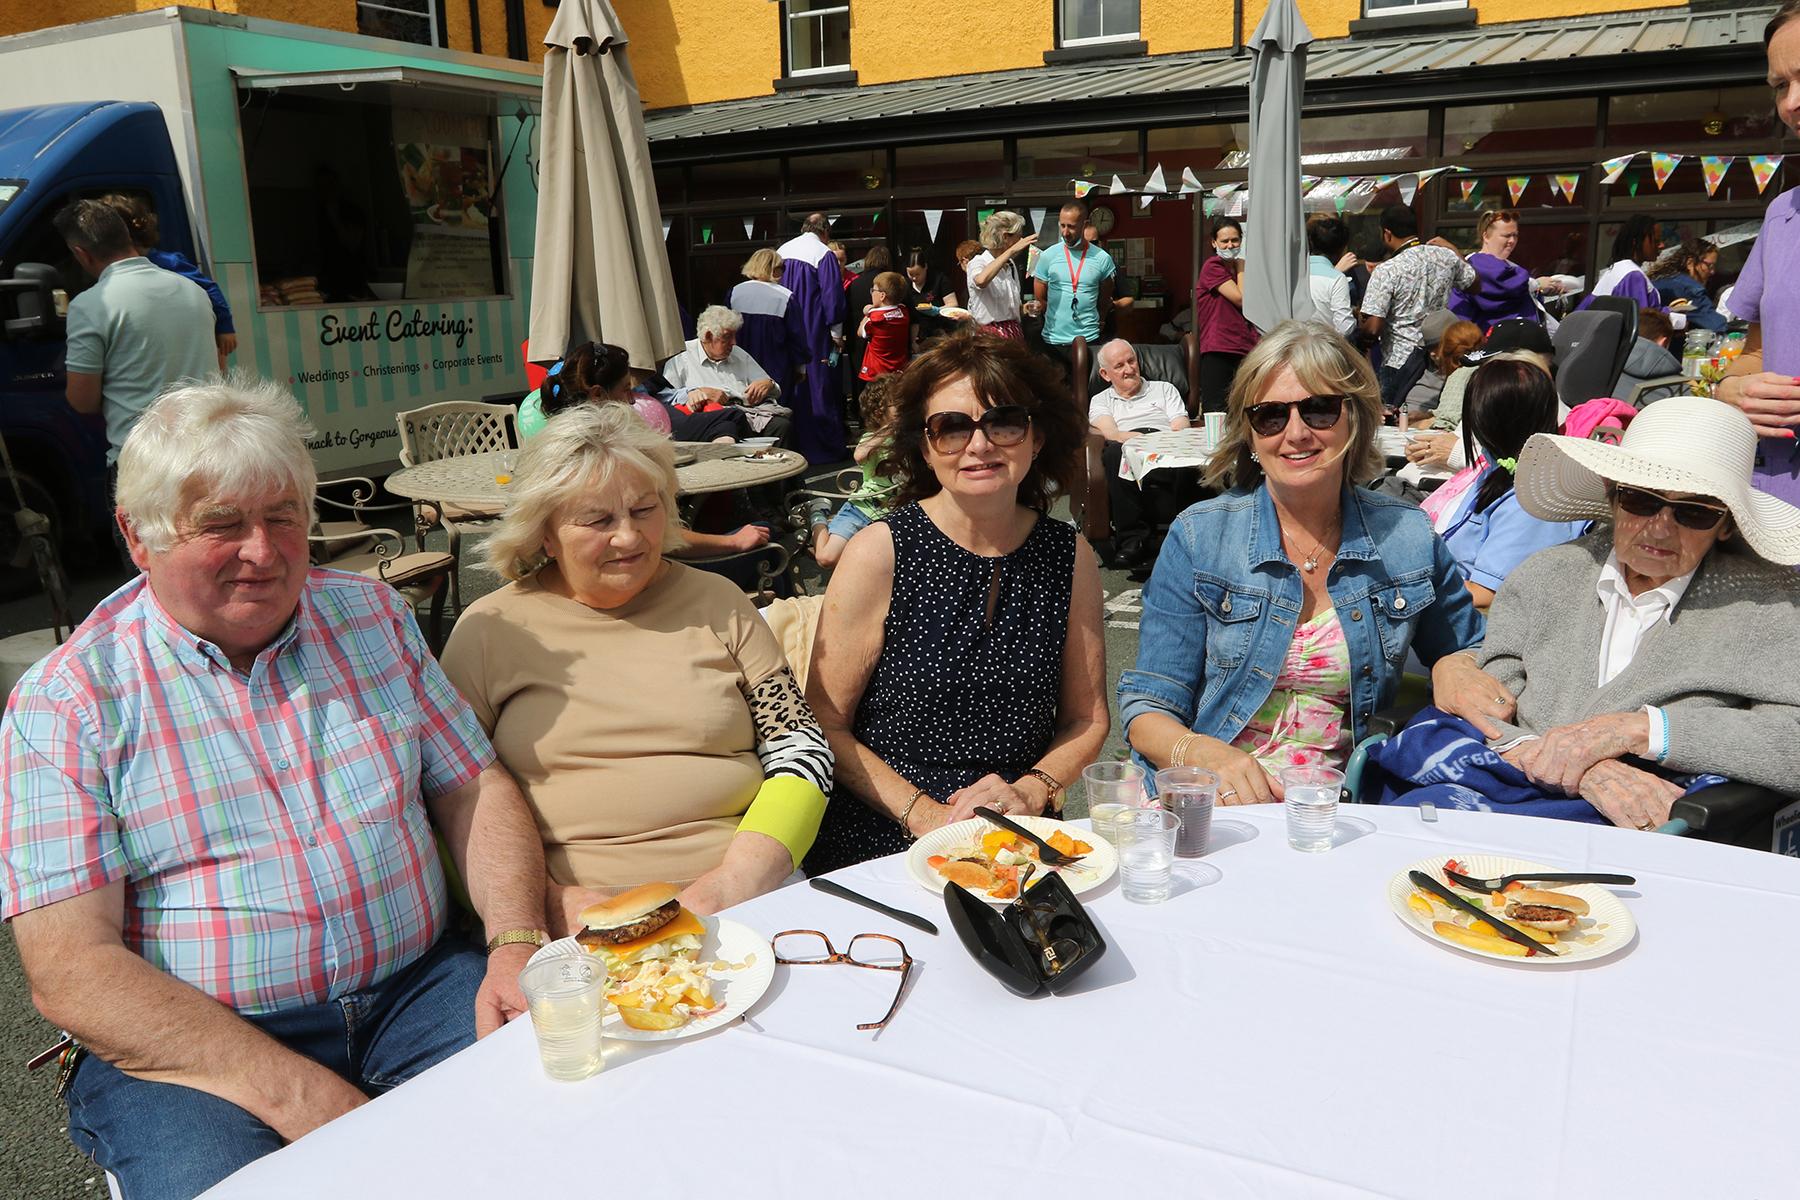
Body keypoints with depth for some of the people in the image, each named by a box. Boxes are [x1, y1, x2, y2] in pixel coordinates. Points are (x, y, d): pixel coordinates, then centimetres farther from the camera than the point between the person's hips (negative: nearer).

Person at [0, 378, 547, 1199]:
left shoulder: (372, 616, 9)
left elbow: (475, 791, 8)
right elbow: (69, 971, -10)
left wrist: (518, 943, -11)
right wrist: (296, 1095, -19)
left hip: (417, 991, 3)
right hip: (189, 1041, -2)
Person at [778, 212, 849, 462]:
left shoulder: (782, 251, 9)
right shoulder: (824, 254, -9)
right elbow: (832, 296, -12)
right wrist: (836, 333, -4)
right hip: (815, 334, -5)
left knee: (791, 388, 12)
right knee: (819, 387, 0)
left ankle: (793, 443, 16)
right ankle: (822, 447, 3)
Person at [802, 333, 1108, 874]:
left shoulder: (1070, 555, 7)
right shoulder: (878, 553, -4)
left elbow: (1087, 718, 14)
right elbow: (827, 723, -2)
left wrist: (1030, 791, -4)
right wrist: (923, 814, -12)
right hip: (881, 845, -3)